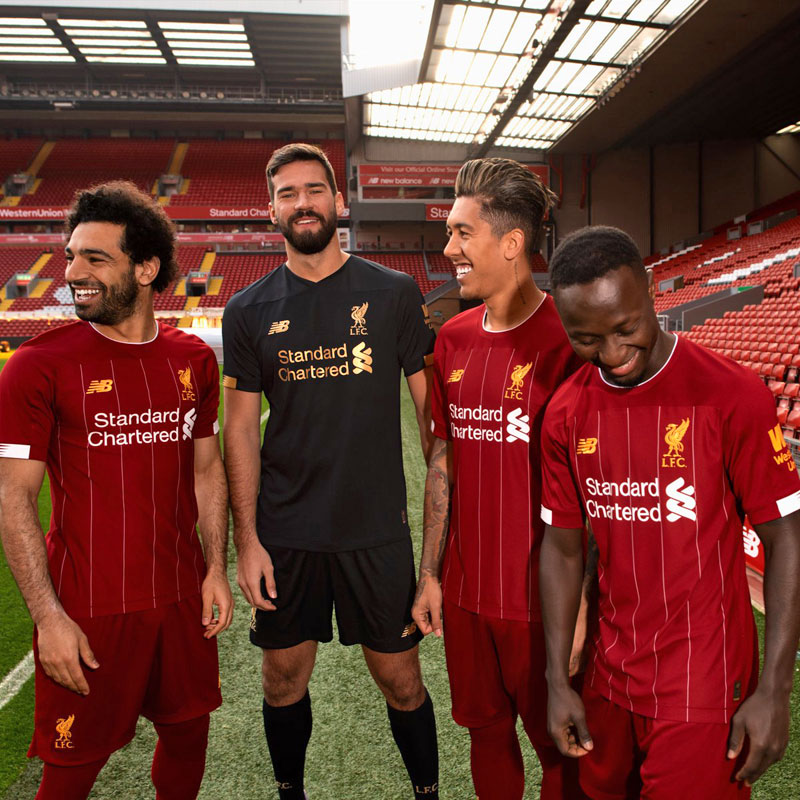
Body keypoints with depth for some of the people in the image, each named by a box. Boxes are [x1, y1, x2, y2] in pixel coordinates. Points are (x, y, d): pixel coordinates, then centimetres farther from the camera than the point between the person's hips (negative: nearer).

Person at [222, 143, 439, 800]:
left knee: (400, 680, 9)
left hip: (377, 528, -1)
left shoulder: (394, 293, -1)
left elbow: (432, 405, 0)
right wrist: (246, 540, -3)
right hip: (283, 532, 2)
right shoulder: (249, 311, 3)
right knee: (284, 680, 14)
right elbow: (241, 430, 3)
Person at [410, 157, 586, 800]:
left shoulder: (567, 339, -16)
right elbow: (444, 462, 8)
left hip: (542, 600, -5)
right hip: (466, 592, 5)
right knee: (487, 733, 23)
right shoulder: (453, 339, 3)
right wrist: (430, 573, 9)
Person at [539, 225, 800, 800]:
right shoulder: (566, 414, -4)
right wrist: (558, 680, 2)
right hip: (610, 672, 5)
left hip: (704, 685, -4)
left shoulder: (733, 397, -16)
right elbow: (563, 547, 3)